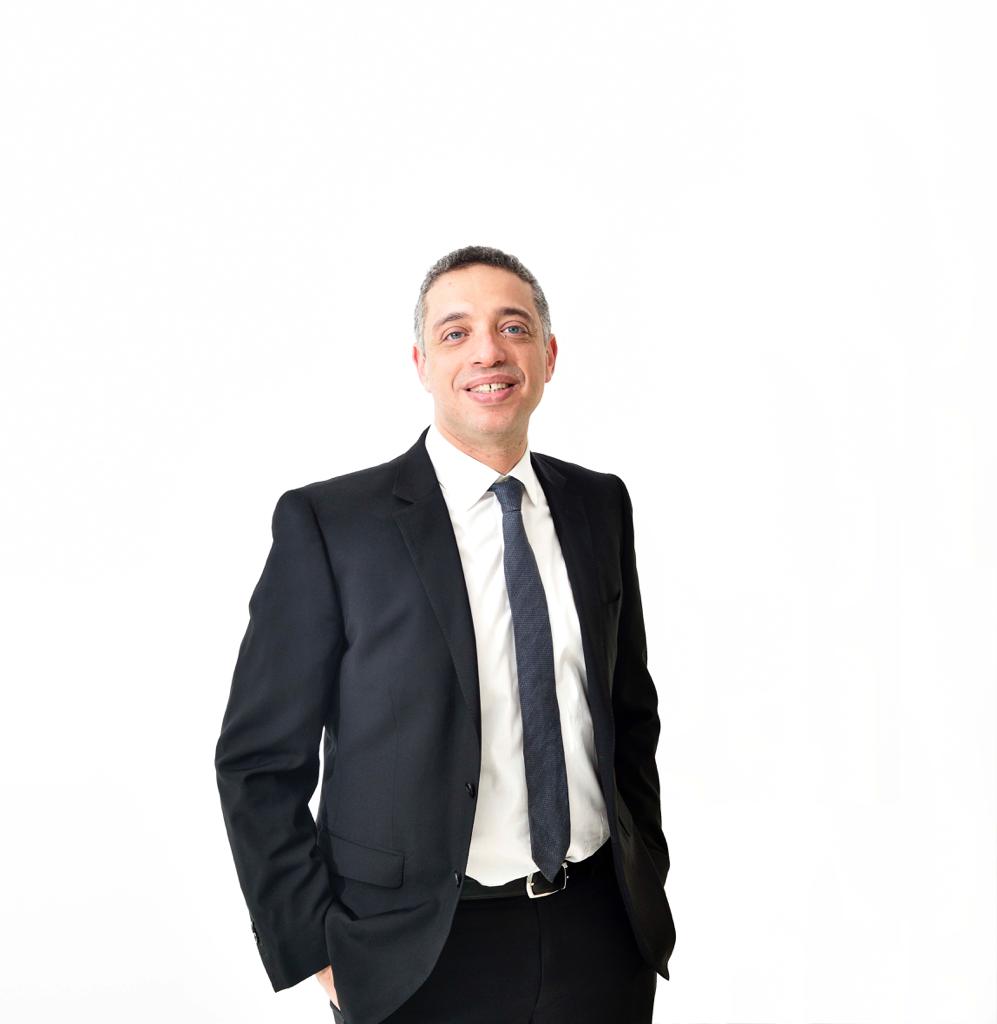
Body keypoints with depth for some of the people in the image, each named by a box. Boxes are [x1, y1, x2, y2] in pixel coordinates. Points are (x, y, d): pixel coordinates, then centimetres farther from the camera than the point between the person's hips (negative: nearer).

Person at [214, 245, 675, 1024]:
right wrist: (321, 950, -9)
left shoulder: (600, 504, 2)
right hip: (423, 958, -4)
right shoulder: (327, 523, -12)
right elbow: (261, 761, -8)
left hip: (604, 933, 4)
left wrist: (646, 872, 9)